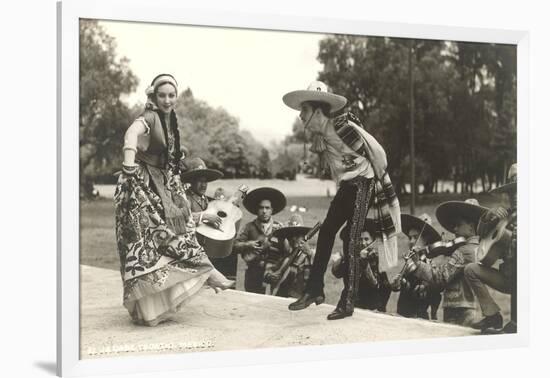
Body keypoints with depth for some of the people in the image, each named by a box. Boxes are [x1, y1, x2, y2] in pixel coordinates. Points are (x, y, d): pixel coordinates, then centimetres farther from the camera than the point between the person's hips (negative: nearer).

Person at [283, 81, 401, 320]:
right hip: (346, 187, 9)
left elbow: (377, 153, -13)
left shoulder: (344, 128, -20)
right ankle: (314, 291, 12)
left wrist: (378, 182, -2)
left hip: (364, 184, -9)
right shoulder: (319, 136, 5)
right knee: (325, 233, 5)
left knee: (351, 241, -11)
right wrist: (343, 184, 19)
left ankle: (347, 304, -7)